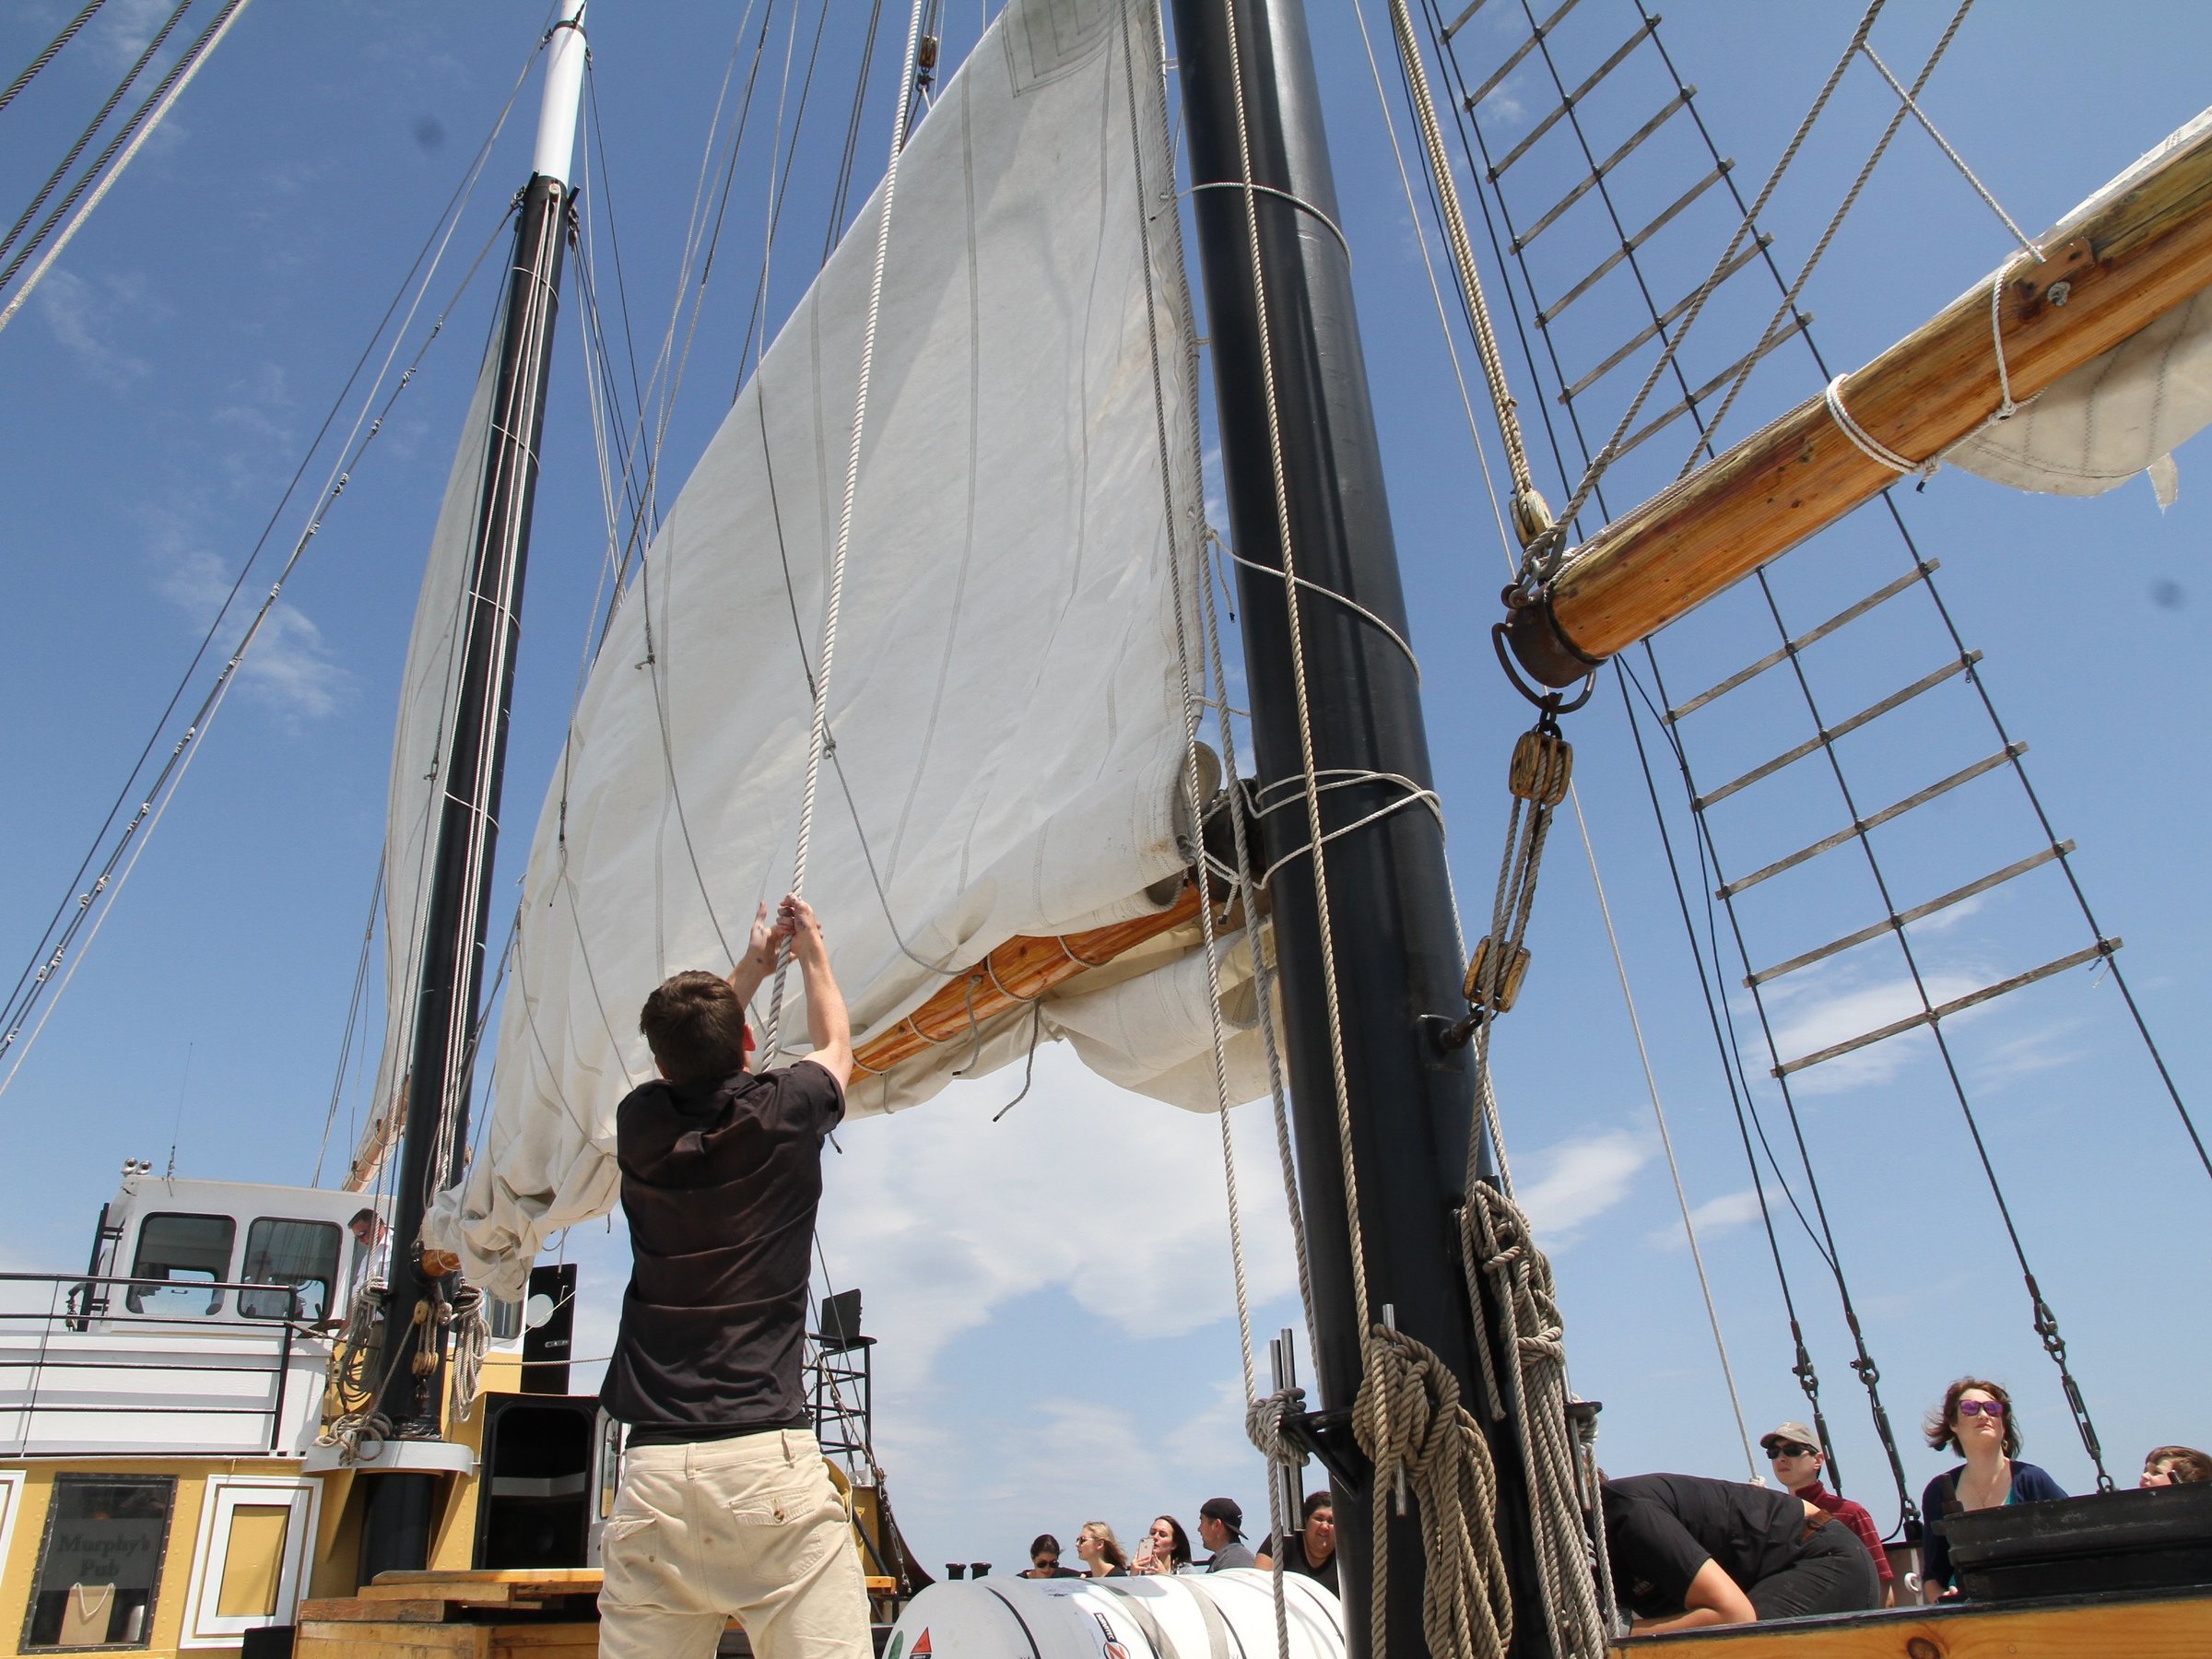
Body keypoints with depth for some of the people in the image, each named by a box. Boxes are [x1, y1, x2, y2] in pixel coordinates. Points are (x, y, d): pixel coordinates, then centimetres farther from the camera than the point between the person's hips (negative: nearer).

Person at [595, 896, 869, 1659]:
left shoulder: (642, 1124, 7)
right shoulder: (783, 1112, 1)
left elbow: (689, 1064, 33)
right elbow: (835, 1046, 25)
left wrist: (753, 963, 44)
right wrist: (811, 947, 40)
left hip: (653, 1468, 3)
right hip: (769, 1457, -3)